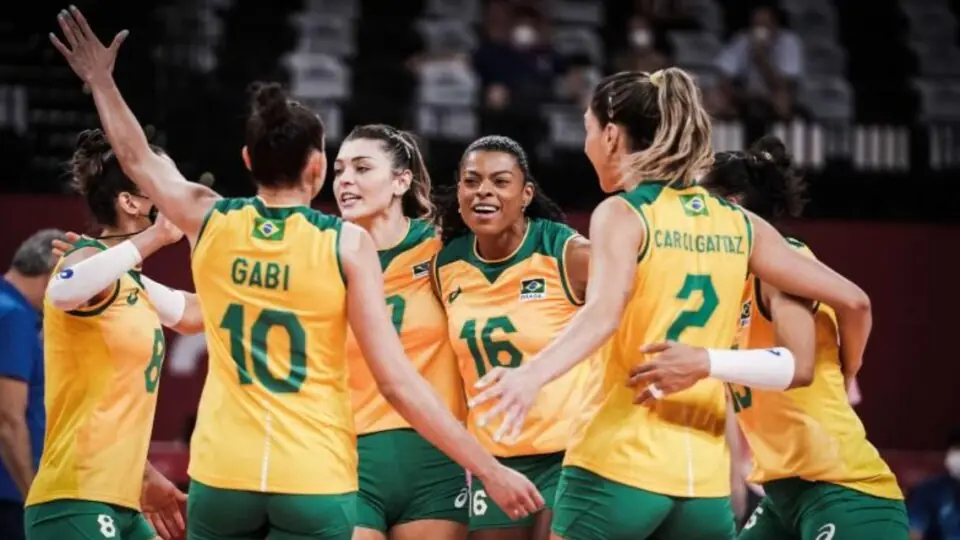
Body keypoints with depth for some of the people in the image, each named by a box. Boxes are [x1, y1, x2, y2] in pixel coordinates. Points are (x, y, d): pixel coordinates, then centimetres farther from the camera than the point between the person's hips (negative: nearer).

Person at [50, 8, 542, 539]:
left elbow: (139, 160, 25)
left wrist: (101, 80, 41)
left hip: (223, 475, 3)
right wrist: (490, 468, -5)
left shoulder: (209, 221, 3)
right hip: (314, 481, -3)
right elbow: (396, 381, -9)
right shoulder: (347, 243, -6)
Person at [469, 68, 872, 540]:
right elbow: (852, 301, 11)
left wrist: (532, 374, -39)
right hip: (705, 479, 5)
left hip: (616, 467, -5)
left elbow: (603, 313, -23)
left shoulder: (623, 214, -4)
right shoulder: (740, 224, 11)